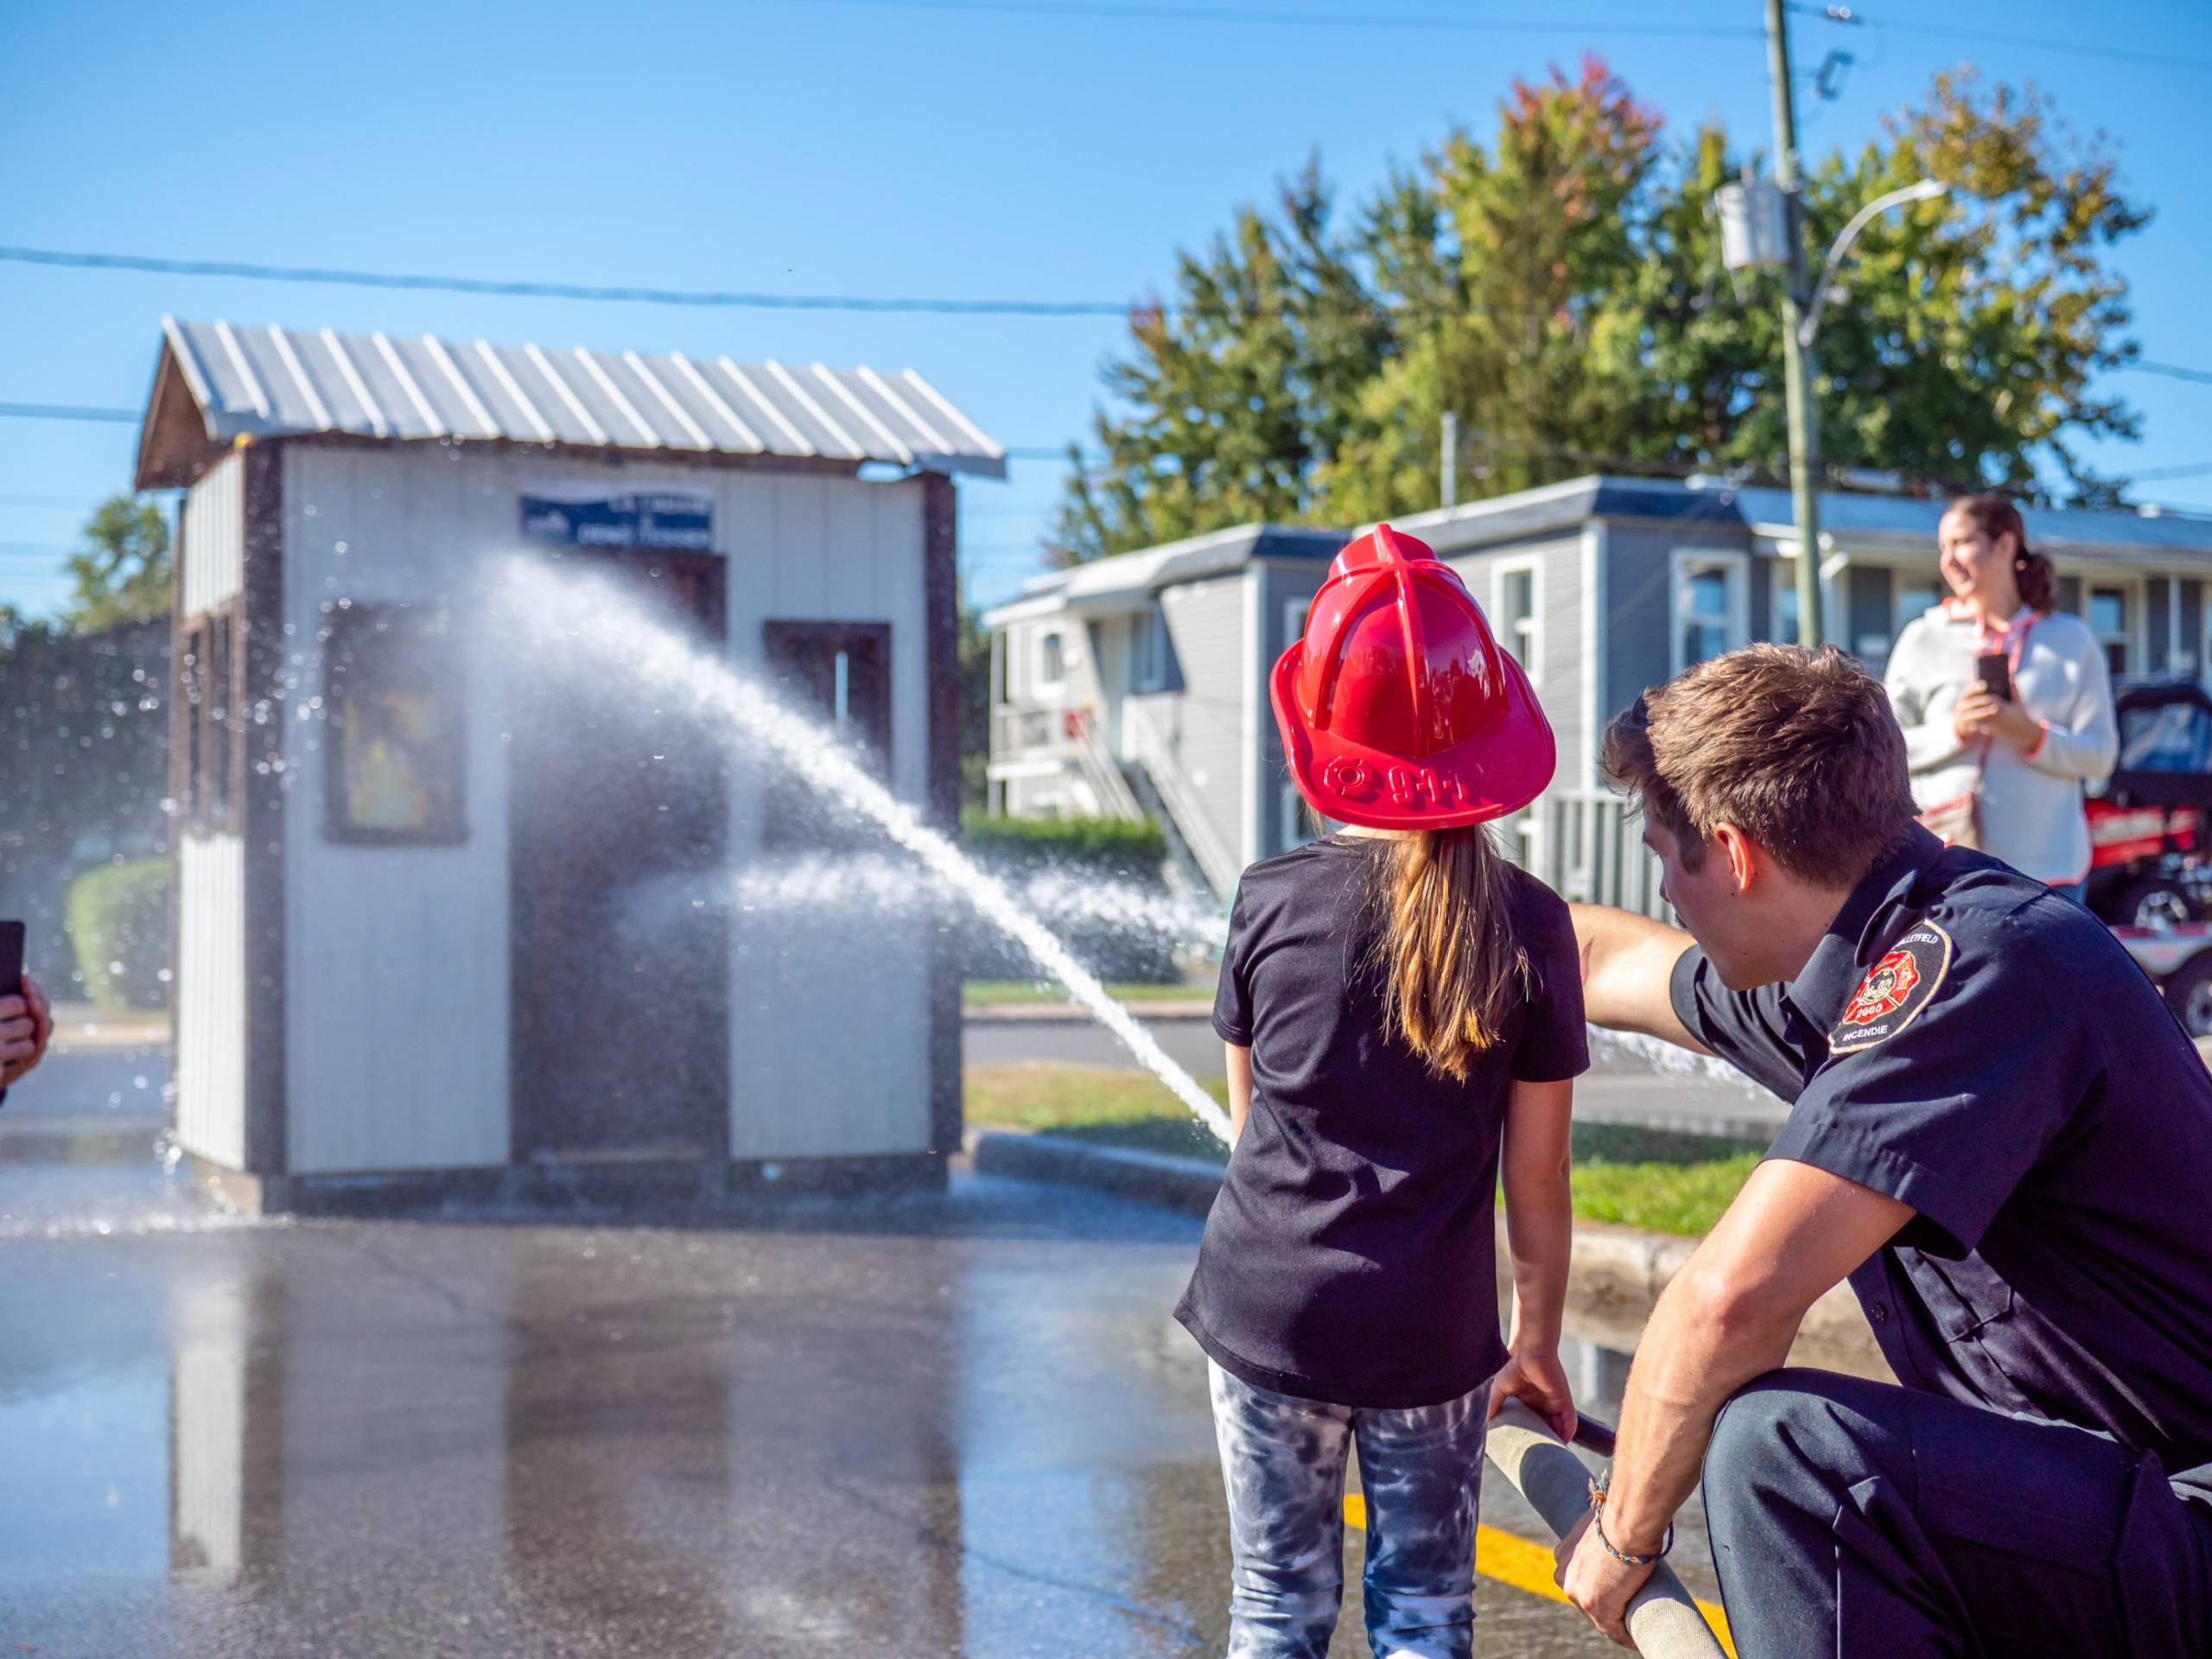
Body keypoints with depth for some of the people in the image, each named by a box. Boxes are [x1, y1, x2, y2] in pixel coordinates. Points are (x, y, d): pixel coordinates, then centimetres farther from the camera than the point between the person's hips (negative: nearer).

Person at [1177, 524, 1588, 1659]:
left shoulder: (1267, 903, -4)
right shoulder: (1529, 926, -6)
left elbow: (1251, 1123, 8)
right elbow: (1536, 1180, -2)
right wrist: (1538, 1339, 11)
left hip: (1265, 1311, 1)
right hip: (1434, 1332, -1)